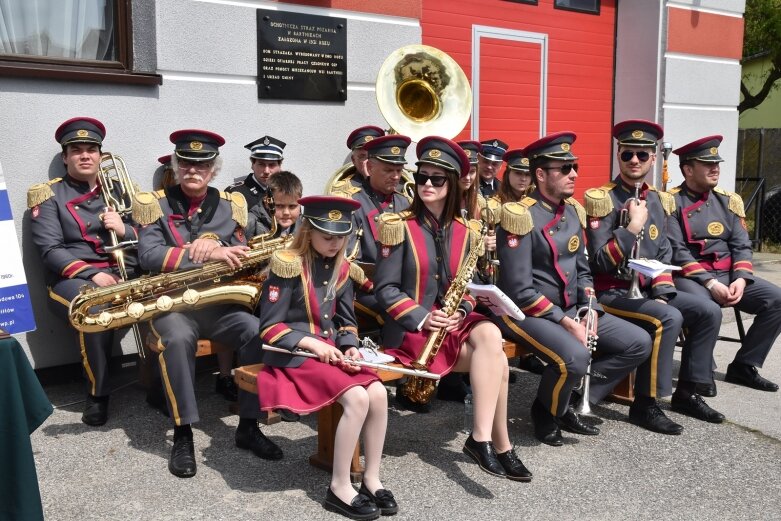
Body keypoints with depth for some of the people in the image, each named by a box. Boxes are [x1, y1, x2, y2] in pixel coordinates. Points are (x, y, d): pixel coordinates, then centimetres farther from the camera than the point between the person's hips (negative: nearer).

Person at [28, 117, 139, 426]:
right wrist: (93, 274, -19)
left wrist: (124, 230, -8)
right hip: (73, 279, -3)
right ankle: (98, 393, -17)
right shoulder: (49, 195, 7)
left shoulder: (119, 191, 18)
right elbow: (49, 250, -5)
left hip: (125, 275, 3)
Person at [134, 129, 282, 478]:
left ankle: (248, 426, -11)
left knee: (258, 332, -24)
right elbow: (148, 256, -15)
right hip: (171, 302, -2)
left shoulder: (230, 205, 10)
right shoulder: (155, 204, 1)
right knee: (177, 339, -35)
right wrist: (206, 254, -24)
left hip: (219, 301, 3)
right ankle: (182, 434, -21)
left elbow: (240, 255, 6)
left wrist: (213, 241, -15)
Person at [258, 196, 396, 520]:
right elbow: (269, 328, -11)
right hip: (294, 355, -6)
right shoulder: (288, 265, -11)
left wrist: (350, 347, -4)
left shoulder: (340, 268, 9)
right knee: (357, 398, -27)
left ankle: (371, 479, -2)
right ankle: (339, 488, -12)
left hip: (331, 351, 6)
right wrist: (311, 343, -21)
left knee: (379, 394, -18)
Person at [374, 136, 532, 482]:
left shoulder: (464, 232, 7)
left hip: (453, 322, 5)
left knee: (490, 335, -30)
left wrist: (462, 311, -10)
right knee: (495, 359, -24)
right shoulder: (399, 227, -6)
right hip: (411, 328, -4)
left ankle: (481, 438, -22)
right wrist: (422, 318, -21)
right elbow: (385, 289, -9)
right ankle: (499, 444, -12)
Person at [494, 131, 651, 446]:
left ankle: (570, 404, 8)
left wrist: (589, 309, -2)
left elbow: (582, 269, 16)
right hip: (527, 313, -8)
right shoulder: (521, 216, -17)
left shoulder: (573, 211, 8)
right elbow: (520, 292, -21)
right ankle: (546, 413, 0)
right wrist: (566, 322, -20)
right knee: (575, 357, -33)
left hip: (572, 309, 9)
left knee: (639, 343, 1)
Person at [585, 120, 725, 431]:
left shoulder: (658, 201, 10)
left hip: (647, 290, 7)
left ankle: (686, 393, 10)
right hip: (611, 293, -7)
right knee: (669, 319, -28)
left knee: (709, 312, -3)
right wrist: (633, 226, -23)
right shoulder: (602, 199, -12)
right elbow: (601, 261, -18)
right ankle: (645, 404, -15)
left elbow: (663, 257, 12)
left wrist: (662, 295, -3)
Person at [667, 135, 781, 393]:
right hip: (690, 277, -6)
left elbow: (742, 246, 8)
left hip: (727, 274, 7)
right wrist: (709, 283, -21)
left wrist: (740, 279, -11)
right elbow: (676, 252, -13)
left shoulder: (728, 200, 13)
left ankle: (743, 366, 1)